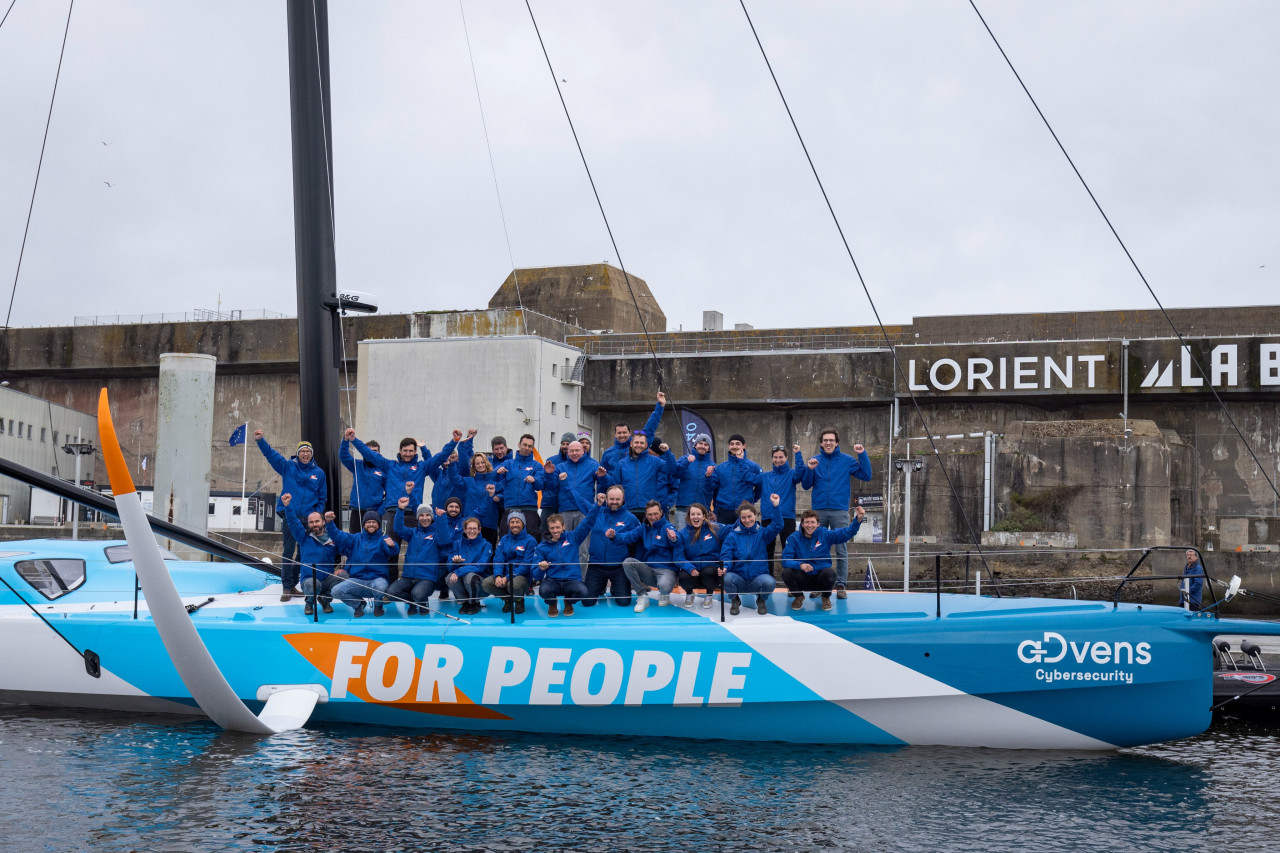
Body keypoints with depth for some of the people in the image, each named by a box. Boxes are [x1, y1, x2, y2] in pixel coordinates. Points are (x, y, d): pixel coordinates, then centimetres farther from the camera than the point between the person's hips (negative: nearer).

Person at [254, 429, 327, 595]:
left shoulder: (319, 473, 9)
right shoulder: (288, 467, 4)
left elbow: (322, 498, 14)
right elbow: (271, 454, -8)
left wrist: (317, 514, 0)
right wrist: (260, 440, -24)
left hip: (308, 518, 3)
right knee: (288, 551, -5)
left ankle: (293, 585, 17)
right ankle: (286, 587, -3)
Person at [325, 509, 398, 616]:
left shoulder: (383, 540, 5)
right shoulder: (355, 538, 16)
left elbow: (393, 551, -16)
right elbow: (338, 535, 5)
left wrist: (392, 545, -42)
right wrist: (329, 522, -14)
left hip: (377, 578, -3)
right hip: (357, 580, 3)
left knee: (380, 586, -38)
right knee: (336, 591, -20)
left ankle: (378, 606, -1)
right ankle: (358, 604, 10)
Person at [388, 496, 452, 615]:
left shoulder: (436, 533, 6)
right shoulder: (413, 533, 17)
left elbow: (445, 540, -16)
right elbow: (399, 530, -1)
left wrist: (441, 519, -29)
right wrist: (401, 510, -16)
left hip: (428, 578, -4)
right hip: (407, 577, 4)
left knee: (418, 594, -35)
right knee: (391, 592, -22)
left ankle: (423, 603, 4)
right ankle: (412, 602, 8)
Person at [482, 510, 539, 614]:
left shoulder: (530, 541, -2)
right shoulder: (504, 540, 13)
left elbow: (526, 565, -10)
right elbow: (498, 559, 3)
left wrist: (508, 578, -20)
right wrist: (498, 576, -19)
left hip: (521, 575, -4)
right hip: (503, 574, 4)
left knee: (513, 585, -39)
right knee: (486, 583, -24)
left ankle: (519, 600, 0)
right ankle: (507, 599, 4)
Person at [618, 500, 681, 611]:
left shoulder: (667, 527, -5)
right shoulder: (643, 528, 12)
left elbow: (678, 540, -27)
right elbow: (629, 536, -4)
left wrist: (673, 538, -54)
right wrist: (614, 535, -26)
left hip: (666, 569, -5)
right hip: (648, 570, 5)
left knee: (664, 585, -37)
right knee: (627, 562, -19)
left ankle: (664, 595, 5)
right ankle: (642, 596, -9)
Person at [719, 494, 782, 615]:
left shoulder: (762, 533, 4)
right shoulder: (732, 536, 5)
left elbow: (776, 526, -15)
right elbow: (726, 555, -4)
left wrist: (776, 505, -26)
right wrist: (725, 567, -26)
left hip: (758, 576, 0)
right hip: (739, 577, 0)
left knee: (769, 582, -34)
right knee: (727, 577, -34)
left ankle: (761, 600, 5)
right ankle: (735, 600, 2)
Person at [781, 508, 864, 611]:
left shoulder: (824, 534, -2)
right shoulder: (794, 538, -5)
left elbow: (847, 533, -5)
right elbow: (785, 560, -14)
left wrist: (858, 519, -22)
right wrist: (800, 565, -33)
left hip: (821, 578, 0)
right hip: (803, 578, 0)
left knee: (830, 572, -34)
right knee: (786, 573, -29)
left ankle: (826, 597, 2)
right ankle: (798, 597, 5)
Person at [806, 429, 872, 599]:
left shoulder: (846, 460, 4)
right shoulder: (815, 461, 8)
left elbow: (866, 475, -2)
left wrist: (862, 455, -10)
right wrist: (810, 470, -10)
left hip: (840, 511, -2)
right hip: (819, 511, 2)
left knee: (841, 550, -1)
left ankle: (841, 585, 4)